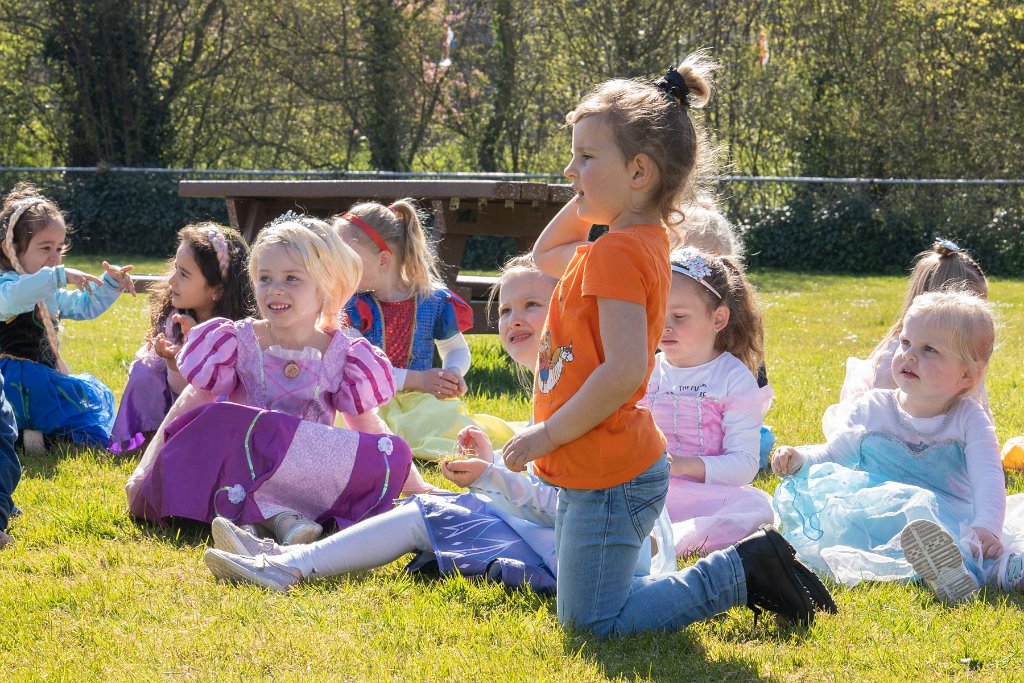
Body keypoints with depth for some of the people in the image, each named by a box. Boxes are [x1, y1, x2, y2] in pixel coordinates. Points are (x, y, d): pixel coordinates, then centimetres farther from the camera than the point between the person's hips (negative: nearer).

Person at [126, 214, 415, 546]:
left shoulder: (342, 356, 2)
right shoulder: (238, 343, 0)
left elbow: (368, 424, 10)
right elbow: (190, 404, 0)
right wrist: (147, 465, -8)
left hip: (315, 477, 1)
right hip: (239, 466, -1)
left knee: (392, 454, -24)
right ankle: (278, 516, -44)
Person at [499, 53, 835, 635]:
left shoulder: (617, 254, -20)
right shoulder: (642, 240, 9)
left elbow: (623, 372, -29)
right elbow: (544, 255, 28)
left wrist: (547, 435, -20)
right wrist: (590, 197, 13)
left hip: (609, 479, -10)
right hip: (596, 472, 10)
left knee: (593, 623, -3)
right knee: (587, 612, 19)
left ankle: (742, 573, 0)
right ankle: (741, 569, 17)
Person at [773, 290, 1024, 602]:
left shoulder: (969, 419, 3)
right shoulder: (871, 410, 10)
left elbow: (988, 477, -10)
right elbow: (832, 455, 18)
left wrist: (986, 526, -29)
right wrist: (800, 459, -5)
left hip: (951, 525, 0)